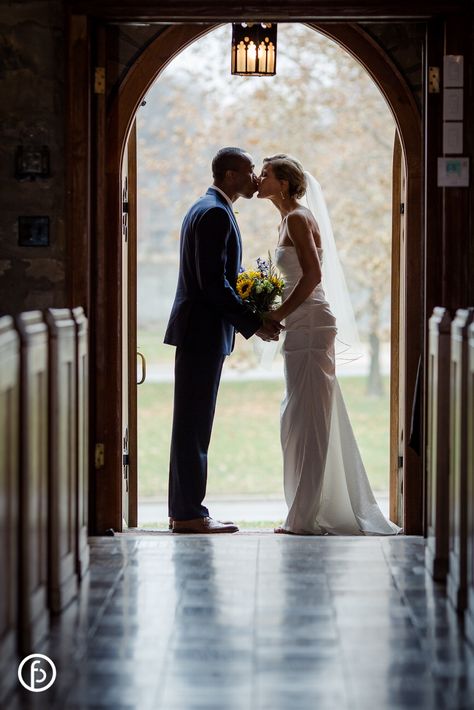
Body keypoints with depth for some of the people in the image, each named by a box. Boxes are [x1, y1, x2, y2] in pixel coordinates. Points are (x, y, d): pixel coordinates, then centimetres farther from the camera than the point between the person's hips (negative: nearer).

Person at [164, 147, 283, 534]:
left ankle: (183, 509, 18)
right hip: (204, 331, -11)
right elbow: (214, 282, -21)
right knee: (194, 422, -7)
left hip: (198, 331, 11)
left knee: (192, 422, 12)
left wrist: (256, 316, 10)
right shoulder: (216, 213, -14)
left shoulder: (205, 209, 18)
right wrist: (254, 323, -16)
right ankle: (189, 513, -4)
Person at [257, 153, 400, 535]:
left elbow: (312, 275, -19)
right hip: (303, 327, 10)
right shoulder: (291, 219, 18)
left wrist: (277, 315, -16)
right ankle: (330, 511, 16)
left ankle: (306, 516, -6)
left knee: (306, 418, -8)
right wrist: (276, 313, 11)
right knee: (303, 418, 11)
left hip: (309, 326, -10)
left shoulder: (297, 218, -10)